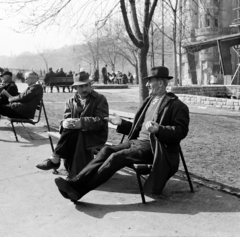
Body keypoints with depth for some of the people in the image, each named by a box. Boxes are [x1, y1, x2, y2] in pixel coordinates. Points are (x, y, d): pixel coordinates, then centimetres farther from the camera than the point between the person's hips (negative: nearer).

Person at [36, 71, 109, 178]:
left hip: (96, 134, -3)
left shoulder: (100, 99, -1)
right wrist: (65, 123, -25)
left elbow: (101, 121, -13)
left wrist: (81, 122, -29)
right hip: (75, 135, 3)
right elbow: (65, 119, 2)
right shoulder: (71, 101, 11)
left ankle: (55, 159, -22)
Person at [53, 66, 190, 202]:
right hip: (136, 141, 8)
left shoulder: (176, 105, -4)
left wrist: (158, 129, -29)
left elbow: (181, 131, -14)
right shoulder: (149, 100, 21)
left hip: (153, 147, -8)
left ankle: (79, 189, -23)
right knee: (107, 151, -15)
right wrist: (121, 123, 14)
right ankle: (75, 182, -23)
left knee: (116, 157, -25)